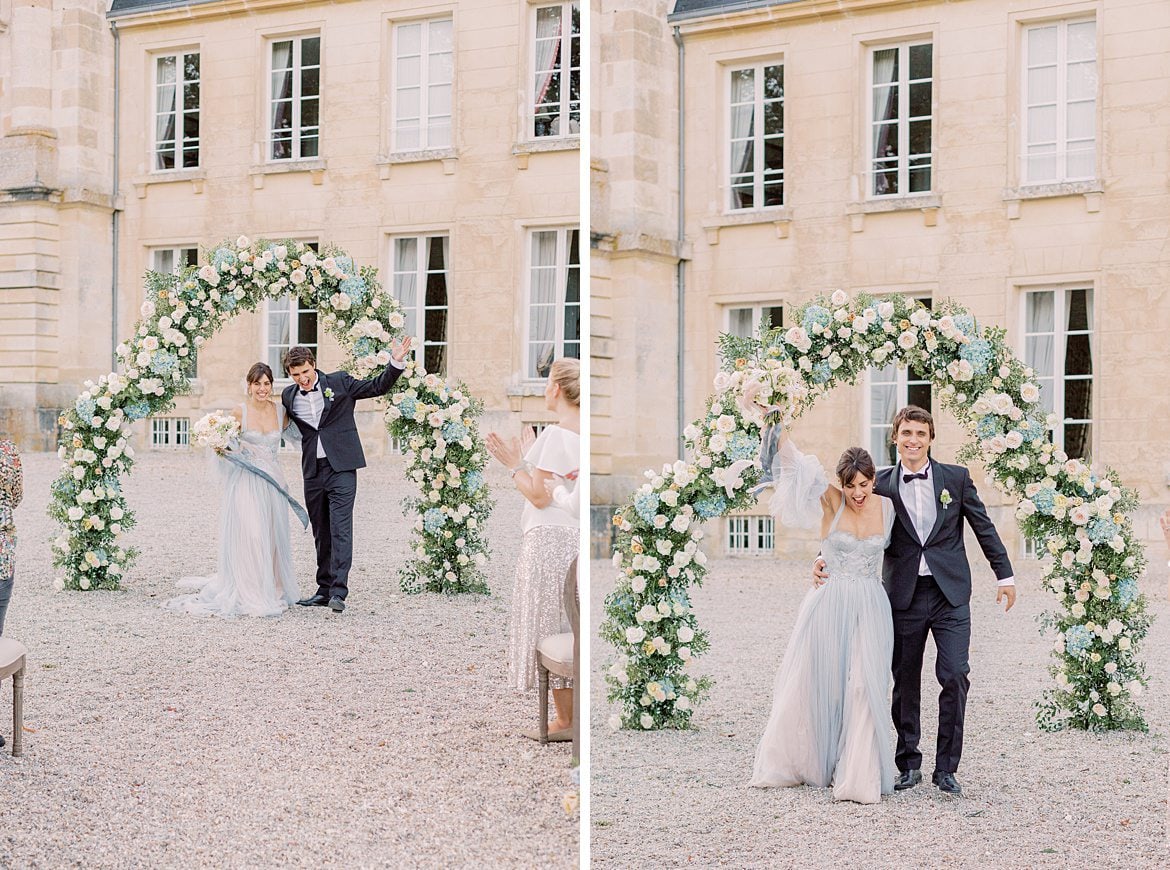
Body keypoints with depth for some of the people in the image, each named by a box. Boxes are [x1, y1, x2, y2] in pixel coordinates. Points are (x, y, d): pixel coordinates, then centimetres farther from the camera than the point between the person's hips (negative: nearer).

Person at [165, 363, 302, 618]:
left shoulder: (280, 412, 6)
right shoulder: (239, 412, -4)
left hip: (272, 482, 4)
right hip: (245, 482, -4)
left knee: (272, 537, 8)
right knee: (248, 535, -12)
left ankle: (272, 591, 19)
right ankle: (249, 596, -6)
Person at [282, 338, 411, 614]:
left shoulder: (339, 382, -1)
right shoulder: (288, 396, 8)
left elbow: (377, 387, 4)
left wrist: (396, 363, -7)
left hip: (341, 468, -4)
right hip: (312, 472, 4)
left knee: (340, 529, -12)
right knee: (321, 533, 11)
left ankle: (338, 591, -17)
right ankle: (324, 590, 18)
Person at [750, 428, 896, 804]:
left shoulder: (886, 507, 1)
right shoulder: (831, 501, -6)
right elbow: (796, 466, -19)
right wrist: (778, 431, -30)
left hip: (870, 608, 1)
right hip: (829, 605, -1)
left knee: (863, 687, -7)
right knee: (814, 684, 8)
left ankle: (859, 777, 0)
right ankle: (790, 765, 24)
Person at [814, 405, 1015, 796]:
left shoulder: (956, 478, 4)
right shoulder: (882, 486, 3)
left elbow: (984, 528, 9)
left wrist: (1005, 575, 9)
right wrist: (827, 560, -8)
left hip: (950, 593, -1)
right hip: (904, 597, 1)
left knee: (955, 677, -8)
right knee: (905, 682, 7)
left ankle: (946, 768, 2)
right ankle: (909, 765, 19)